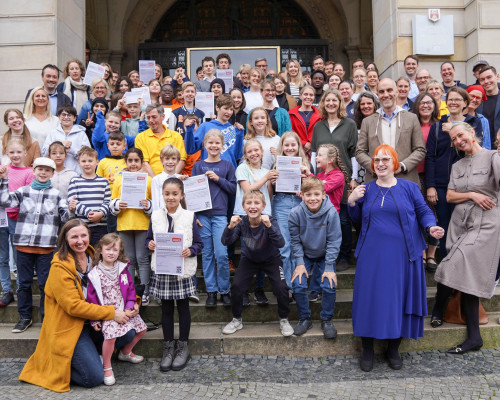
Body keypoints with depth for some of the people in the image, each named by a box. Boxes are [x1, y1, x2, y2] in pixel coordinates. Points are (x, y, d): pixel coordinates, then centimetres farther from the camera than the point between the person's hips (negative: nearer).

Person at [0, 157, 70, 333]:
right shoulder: (24, 191, 9)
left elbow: (65, 218, 2)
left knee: (45, 283, 3)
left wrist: (70, 209, -19)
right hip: (23, 244, 1)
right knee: (24, 283, 9)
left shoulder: (56, 194, 7)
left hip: (46, 246, -1)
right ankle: (25, 317, 22)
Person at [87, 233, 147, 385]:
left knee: (142, 328, 10)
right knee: (111, 334, -27)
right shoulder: (95, 274, -7)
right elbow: (92, 298, -5)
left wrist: (130, 307, -5)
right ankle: (107, 367, -6)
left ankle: (125, 352, 34)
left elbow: (131, 289, 9)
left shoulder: (123, 269, 5)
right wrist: (95, 319, -8)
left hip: (124, 310, 6)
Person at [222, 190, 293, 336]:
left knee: (281, 288, -19)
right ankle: (237, 320, 10)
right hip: (249, 259, 2)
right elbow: (226, 242, -27)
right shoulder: (241, 223, -20)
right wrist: (230, 227, -46)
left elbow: (280, 244, -40)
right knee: (236, 286, -14)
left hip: (271, 259, -2)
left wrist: (269, 226, -54)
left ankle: (284, 320, 8)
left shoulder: (270, 221, -27)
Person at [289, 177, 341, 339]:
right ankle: (305, 319, 10)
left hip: (325, 256, -1)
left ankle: (326, 320, 9)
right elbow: (295, 241, -7)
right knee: (298, 285, -14)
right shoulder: (296, 213, -20)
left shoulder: (331, 213, -23)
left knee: (329, 286, -16)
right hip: (305, 256, 1)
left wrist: (329, 267, -16)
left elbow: (333, 242, -15)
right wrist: (300, 263, -12)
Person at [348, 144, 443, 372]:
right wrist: (352, 202, -3)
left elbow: (424, 212, 5)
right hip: (372, 256, 1)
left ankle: (394, 349, 21)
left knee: (399, 297, 3)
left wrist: (431, 227, -14)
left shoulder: (409, 188, 4)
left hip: (402, 255, -1)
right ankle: (367, 349, 16)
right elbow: (357, 220, 13)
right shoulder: (366, 190, 10)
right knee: (370, 298, 1)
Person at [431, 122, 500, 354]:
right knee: (466, 276, 3)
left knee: (455, 268, -15)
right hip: (460, 223, 5)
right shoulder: (457, 166, 16)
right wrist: (471, 195, -6)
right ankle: (473, 337, 12)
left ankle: (438, 310, 9)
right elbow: (450, 196, 7)